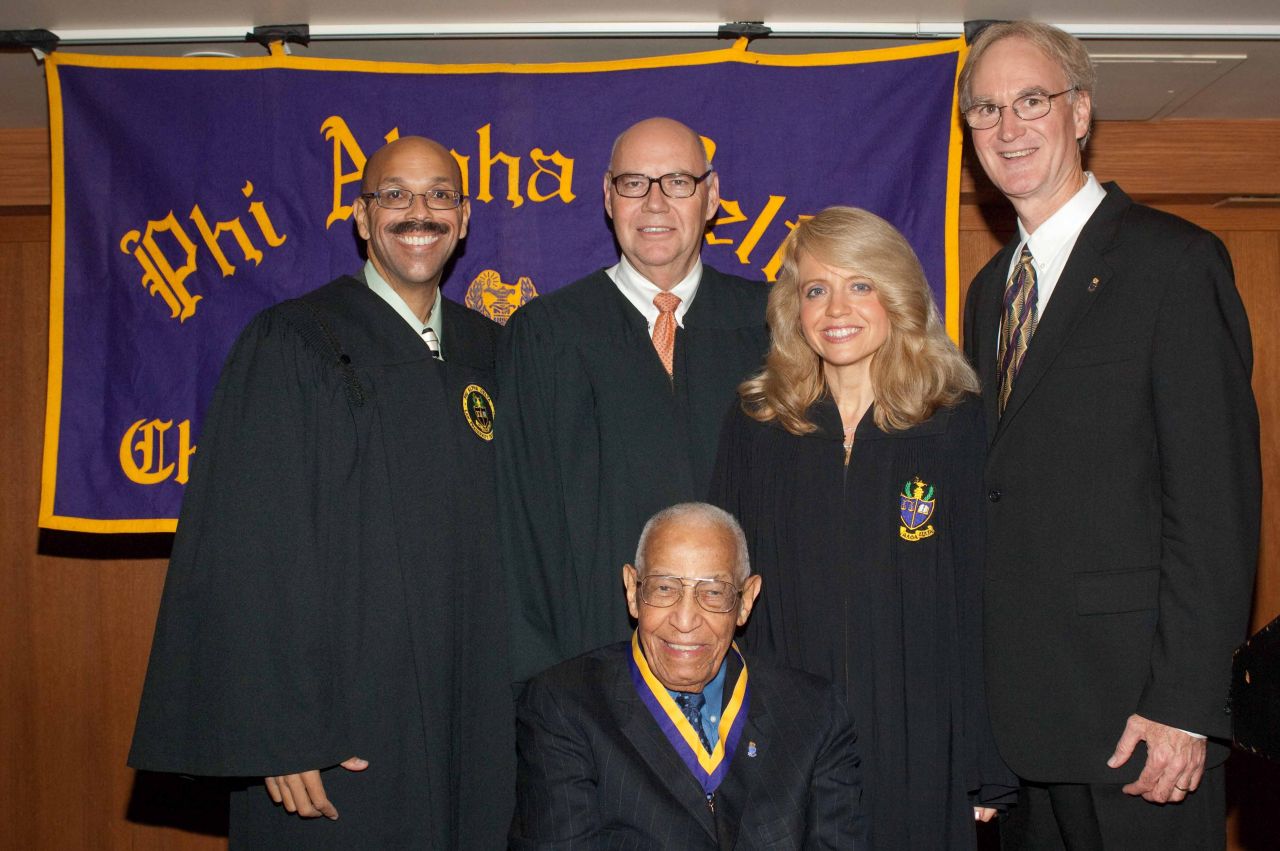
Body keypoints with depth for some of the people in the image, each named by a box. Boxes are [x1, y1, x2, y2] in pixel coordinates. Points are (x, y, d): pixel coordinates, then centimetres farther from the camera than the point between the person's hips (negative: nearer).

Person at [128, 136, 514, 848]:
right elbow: (254, 549, -13)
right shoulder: (291, 346, -8)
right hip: (340, 726, -5)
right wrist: (281, 731, -18)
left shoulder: (489, 351, 8)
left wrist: (515, 694, 7)